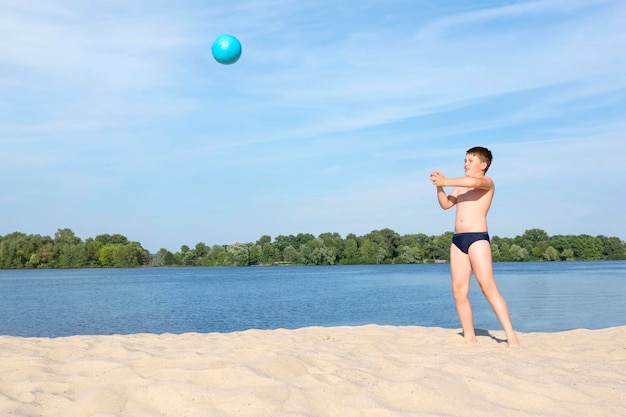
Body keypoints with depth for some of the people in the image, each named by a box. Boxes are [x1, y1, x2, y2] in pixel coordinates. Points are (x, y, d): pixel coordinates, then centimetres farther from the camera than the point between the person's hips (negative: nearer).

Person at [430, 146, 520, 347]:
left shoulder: (487, 182, 3)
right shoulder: (461, 186, 23)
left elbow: (473, 182, -20)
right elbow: (445, 204, 13)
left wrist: (446, 181, -12)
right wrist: (439, 186, 0)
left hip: (477, 237, -7)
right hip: (457, 240, 7)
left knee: (488, 287, -15)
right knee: (459, 291, 1)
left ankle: (511, 335, -15)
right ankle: (469, 336, 6)